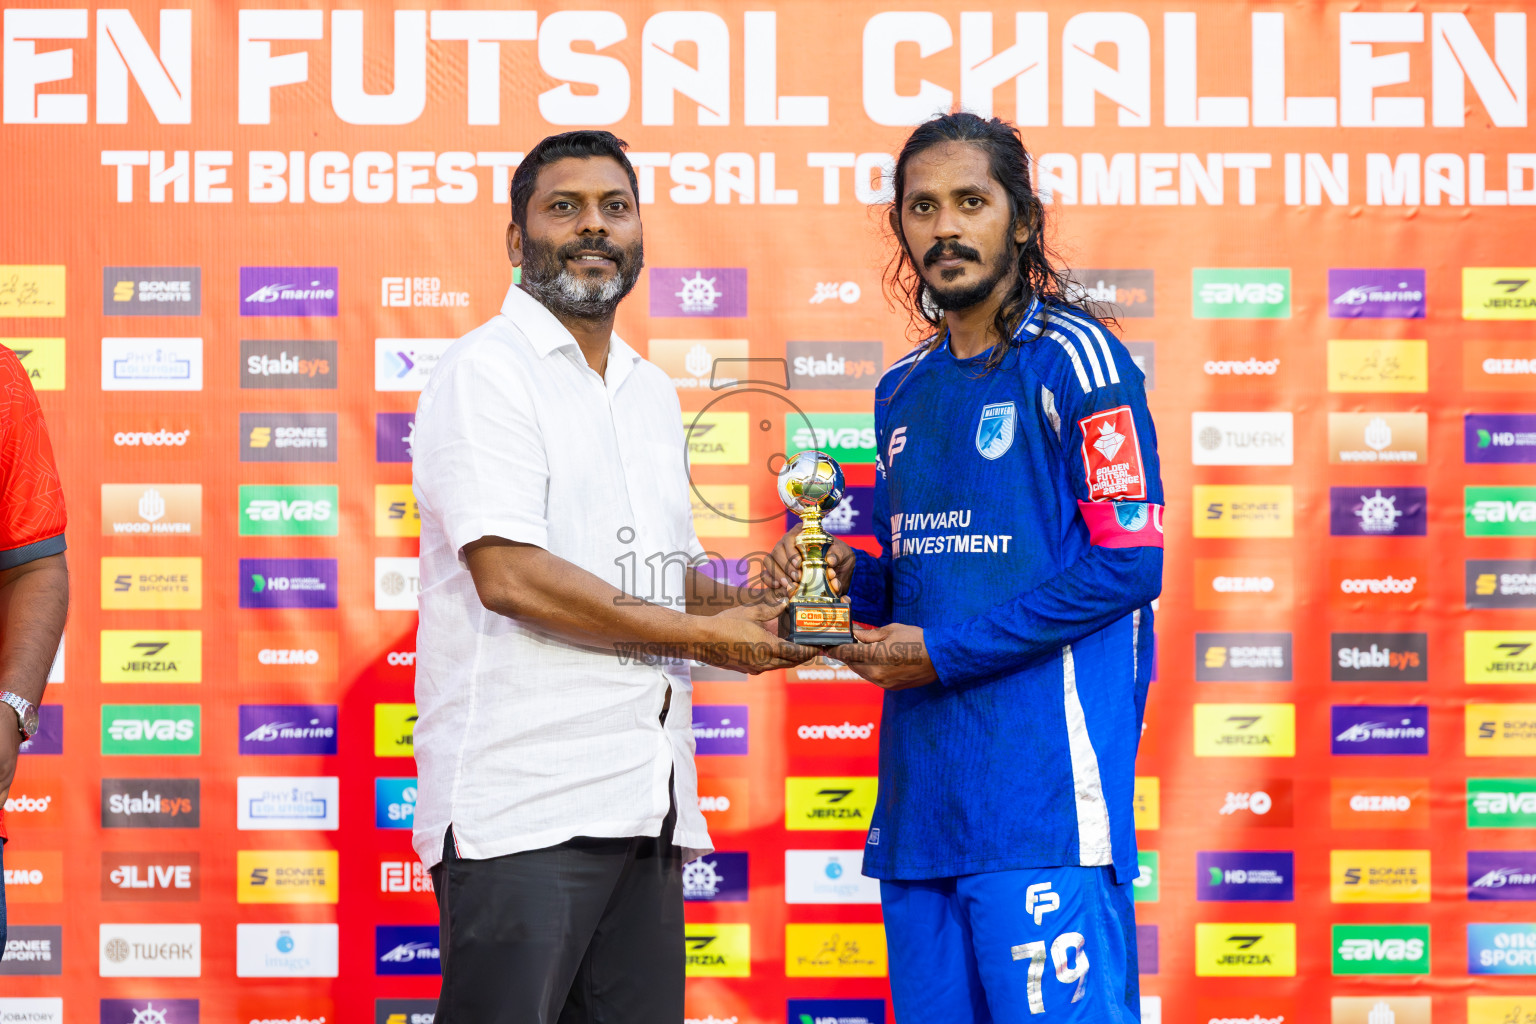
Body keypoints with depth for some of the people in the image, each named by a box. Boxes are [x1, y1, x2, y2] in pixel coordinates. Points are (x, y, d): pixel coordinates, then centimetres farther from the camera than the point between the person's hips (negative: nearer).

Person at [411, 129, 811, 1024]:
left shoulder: (651, 391, 21)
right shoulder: (488, 370, -5)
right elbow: (508, 574, -16)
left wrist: (749, 603, 4)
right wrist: (701, 633, -10)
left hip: (648, 800, 8)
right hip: (523, 805, -7)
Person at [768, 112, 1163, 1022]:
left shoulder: (1073, 359, -5)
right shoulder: (904, 392, 18)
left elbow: (1128, 564, -12)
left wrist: (944, 651, -12)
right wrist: (849, 576, 3)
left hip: (1040, 793, -7)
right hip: (917, 798, 7)